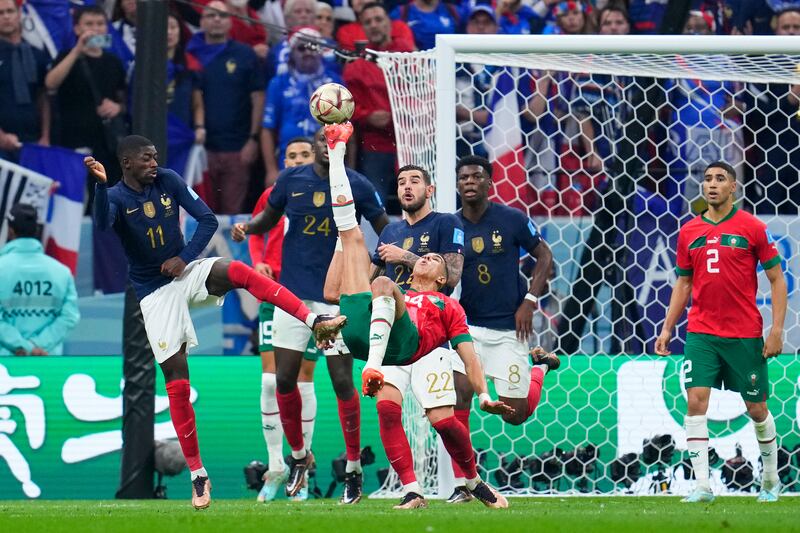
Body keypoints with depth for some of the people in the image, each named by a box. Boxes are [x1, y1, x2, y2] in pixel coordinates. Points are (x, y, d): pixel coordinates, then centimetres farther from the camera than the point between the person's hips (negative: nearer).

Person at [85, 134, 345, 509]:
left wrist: (185, 257, -11)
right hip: (155, 292, -2)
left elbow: (207, 219, 1)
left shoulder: (168, 181, 0)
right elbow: (102, 223, -33)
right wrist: (101, 184, -49)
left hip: (186, 271, 2)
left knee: (238, 272, -30)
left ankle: (315, 321, -33)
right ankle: (198, 476, 0)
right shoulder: (116, 196, -10)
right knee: (176, 379, -6)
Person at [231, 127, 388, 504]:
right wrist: (247, 227, -5)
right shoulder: (291, 180, 2)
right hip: (294, 292, 3)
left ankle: (353, 469, 4)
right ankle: (298, 455, 24)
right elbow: (269, 217, 16)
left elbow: (386, 230, 4)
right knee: (284, 378, 3)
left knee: (342, 381, -6)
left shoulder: (358, 187, -4)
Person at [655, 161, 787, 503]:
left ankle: (771, 480, 28)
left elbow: (777, 279, -1)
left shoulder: (752, 228, -3)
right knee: (696, 400, -13)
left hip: (745, 334, -2)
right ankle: (702, 485, -13)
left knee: (757, 408, 7)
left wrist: (777, 329, -9)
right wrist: (667, 329, 10)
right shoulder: (689, 231, 7)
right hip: (700, 333, 2)